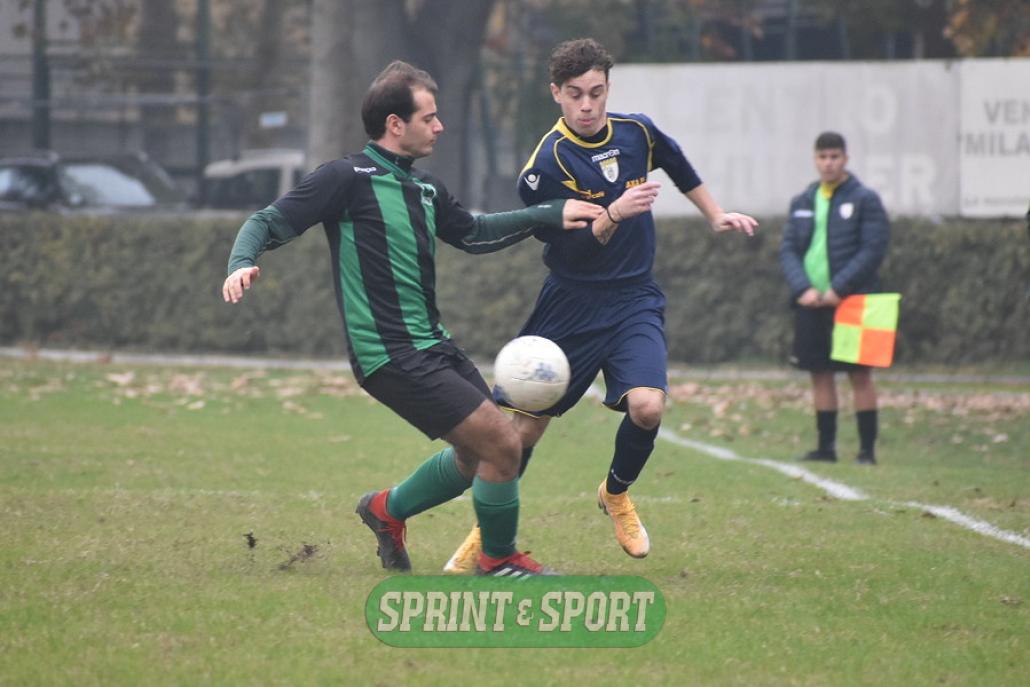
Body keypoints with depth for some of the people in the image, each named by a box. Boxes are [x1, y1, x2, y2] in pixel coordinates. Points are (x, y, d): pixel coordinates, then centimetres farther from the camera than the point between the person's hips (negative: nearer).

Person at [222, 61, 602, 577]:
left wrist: (550, 214, 25)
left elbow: (472, 233, 30)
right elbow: (270, 223, -10)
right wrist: (242, 263, -30)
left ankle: (389, 510, 37)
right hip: (392, 355, -9)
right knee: (502, 443, -12)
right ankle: (499, 559, 10)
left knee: (479, 455, 15)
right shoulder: (347, 179, -10)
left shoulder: (424, 189, 14)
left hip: (432, 346, 9)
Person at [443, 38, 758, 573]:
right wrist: (614, 214, -35)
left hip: (634, 299, 3)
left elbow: (678, 167, 22)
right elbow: (569, 248, -20)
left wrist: (716, 217, 29)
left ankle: (616, 493, 11)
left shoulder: (637, 132, -2)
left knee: (647, 406, -19)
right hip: (571, 305, -3)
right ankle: (489, 530, 21)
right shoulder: (545, 166, -17)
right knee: (528, 423, 1)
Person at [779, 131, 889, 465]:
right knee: (820, 373, 6)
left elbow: (873, 250, -8)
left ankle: (868, 448, -2)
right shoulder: (802, 202, 13)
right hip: (810, 301, 5)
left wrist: (838, 289, -14)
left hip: (850, 301, -5)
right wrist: (802, 289, -8)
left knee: (860, 374, -4)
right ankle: (826, 446, 13)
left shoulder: (865, 200, -2)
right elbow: (788, 249, 9)